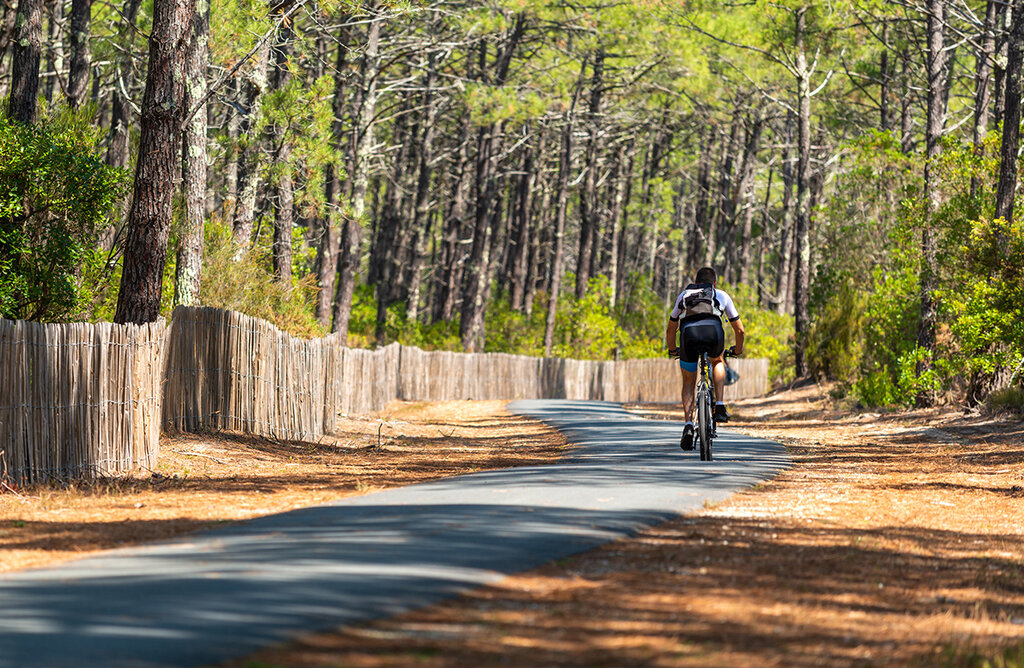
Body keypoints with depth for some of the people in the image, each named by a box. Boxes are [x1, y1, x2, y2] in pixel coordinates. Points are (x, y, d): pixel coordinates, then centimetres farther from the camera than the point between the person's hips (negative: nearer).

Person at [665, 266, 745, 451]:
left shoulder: (683, 296, 35)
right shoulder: (722, 295, 32)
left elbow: (671, 329, 42)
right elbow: (739, 330, 36)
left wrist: (672, 350, 59)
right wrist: (738, 350, 54)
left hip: (689, 334, 0)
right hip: (713, 331, 0)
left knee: (688, 383, 20)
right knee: (717, 361, 35)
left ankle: (688, 425, 2)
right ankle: (720, 407, 20)